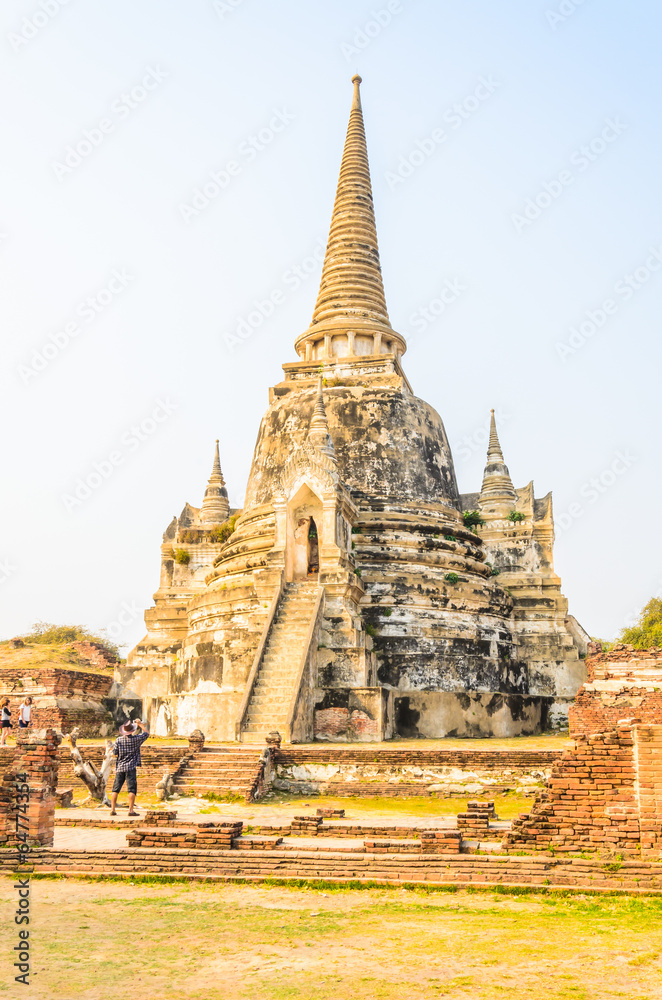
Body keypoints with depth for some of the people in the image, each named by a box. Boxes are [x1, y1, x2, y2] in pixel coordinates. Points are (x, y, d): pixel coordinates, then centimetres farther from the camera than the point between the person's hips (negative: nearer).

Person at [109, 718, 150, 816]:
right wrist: (140, 724, 17)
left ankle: (112, 809, 8)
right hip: (131, 767, -3)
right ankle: (131, 810, -8)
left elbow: (114, 753, 1)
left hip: (120, 767, 3)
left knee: (116, 789, 9)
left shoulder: (119, 739, 0)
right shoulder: (136, 739, -5)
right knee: (132, 789, -2)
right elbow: (147, 733, 9)